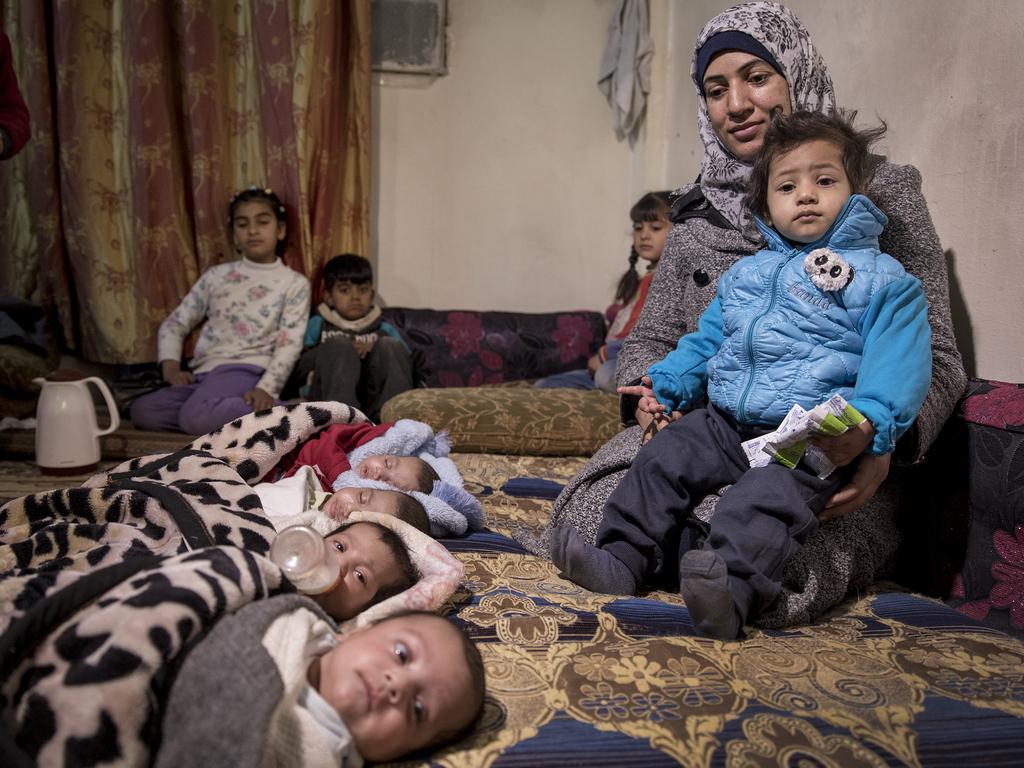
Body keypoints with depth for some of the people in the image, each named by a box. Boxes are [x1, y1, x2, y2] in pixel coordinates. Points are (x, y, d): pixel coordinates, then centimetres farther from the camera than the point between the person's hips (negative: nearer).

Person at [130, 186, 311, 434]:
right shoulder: (216, 275, 17)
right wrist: (170, 365, 1)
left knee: (197, 417, -34)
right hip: (204, 372, 6)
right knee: (142, 411, -19)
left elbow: (289, 345, -5)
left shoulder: (295, 283, 5)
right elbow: (175, 323, 20)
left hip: (246, 370, -6)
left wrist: (266, 388, -21)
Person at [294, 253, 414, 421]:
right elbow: (300, 368, 7)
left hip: (376, 400, 1)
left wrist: (376, 351, -7)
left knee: (390, 346, -18)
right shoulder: (318, 325, 21)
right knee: (339, 344, -22)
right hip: (331, 395, -1)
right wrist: (340, 351, -5)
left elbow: (406, 365, 9)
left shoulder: (386, 330, 24)